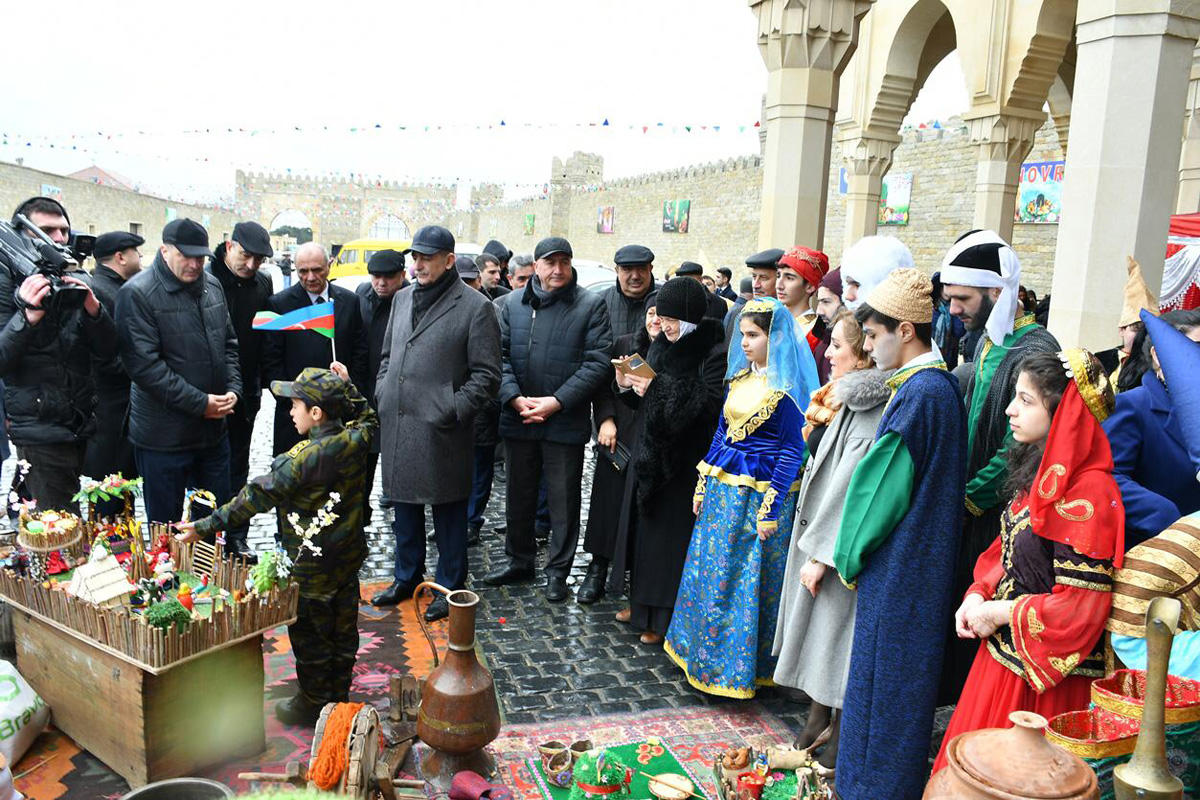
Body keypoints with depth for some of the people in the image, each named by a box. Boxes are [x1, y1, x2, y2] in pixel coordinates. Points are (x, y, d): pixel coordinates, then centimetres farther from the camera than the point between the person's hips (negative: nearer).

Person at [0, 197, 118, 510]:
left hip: (82, 427, 5)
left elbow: (106, 352, 4)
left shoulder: (77, 282, 10)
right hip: (40, 434, -5)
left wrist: (93, 308, -14)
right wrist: (28, 316, -27)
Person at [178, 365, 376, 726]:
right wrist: (347, 387, 16)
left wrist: (206, 526, -17)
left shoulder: (302, 459, -26)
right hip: (348, 558, 7)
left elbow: (256, 498, -23)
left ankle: (314, 703, 28)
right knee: (343, 630, 19)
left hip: (311, 568, -7)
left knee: (310, 635, 12)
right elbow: (369, 420, 17)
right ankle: (339, 696, 35)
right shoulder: (356, 440, -8)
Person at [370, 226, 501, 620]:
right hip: (397, 425, 7)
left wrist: (452, 411, -14)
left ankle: (450, 587, 22)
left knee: (449, 513, 6)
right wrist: (383, 393, 9)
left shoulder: (475, 307, -8)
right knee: (403, 505, 19)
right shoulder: (402, 299, 13)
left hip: (441, 432, -6)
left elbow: (486, 375, -9)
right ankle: (407, 577, 37)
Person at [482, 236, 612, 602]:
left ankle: (558, 571, 22)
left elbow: (597, 363, -9)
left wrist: (556, 402, -15)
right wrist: (515, 398, -13)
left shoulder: (591, 305, -3)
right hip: (518, 420, 3)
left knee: (564, 500, 6)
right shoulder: (511, 304, 6)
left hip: (566, 421, -3)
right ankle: (519, 560, 34)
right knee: (518, 494, 17)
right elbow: (500, 356, 2)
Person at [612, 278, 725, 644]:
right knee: (644, 528, 15)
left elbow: (707, 404, -23)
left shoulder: (715, 353, -14)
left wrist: (657, 389, -24)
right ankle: (643, 603, 31)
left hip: (685, 461, -7)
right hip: (650, 452, 7)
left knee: (672, 535, 0)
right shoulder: (661, 346, 8)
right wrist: (628, 385, -8)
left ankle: (667, 618, 15)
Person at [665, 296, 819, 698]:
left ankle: (737, 665, 18)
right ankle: (702, 652, 31)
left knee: (746, 580, 2)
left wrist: (771, 509, -16)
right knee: (708, 572, 14)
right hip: (723, 490, 8)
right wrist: (703, 486, 13)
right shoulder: (739, 378, 10)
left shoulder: (787, 387, -13)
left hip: (758, 495, -7)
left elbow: (791, 451, -14)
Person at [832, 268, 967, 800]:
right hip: (920, 560, 10)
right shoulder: (942, 383, 8)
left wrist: (851, 555, -3)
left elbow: (882, 483, -17)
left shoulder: (919, 392, -21)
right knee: (898, 675, 19)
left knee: (883, 679, 4)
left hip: (898, 567, -10)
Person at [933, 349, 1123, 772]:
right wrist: (978, 596, -1)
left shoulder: (1088, 493, -22)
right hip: (1002, 652, 8)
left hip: (1044, 677, -8)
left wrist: (997, 614, -15)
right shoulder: (1039, 472, 6)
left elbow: (1080, 605, -24)